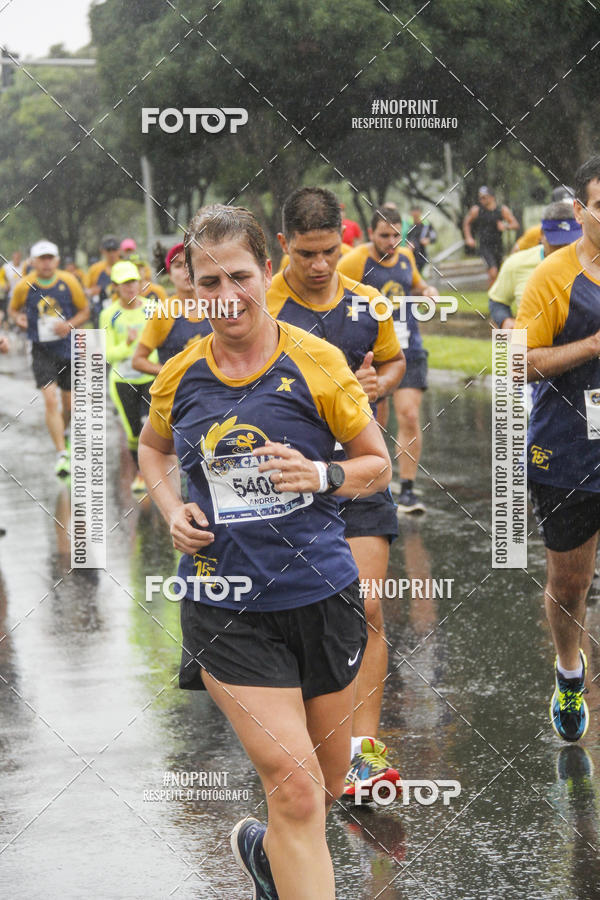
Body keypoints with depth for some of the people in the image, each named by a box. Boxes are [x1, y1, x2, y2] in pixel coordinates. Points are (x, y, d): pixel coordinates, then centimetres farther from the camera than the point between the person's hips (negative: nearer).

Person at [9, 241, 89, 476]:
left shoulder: (69, 282, -6)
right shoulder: (24, 286, -6)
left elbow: (85, 311, 4)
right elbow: (13, 309, 13)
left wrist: (70, 324, -14)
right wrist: (18, 318, -10)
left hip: (69, 348, 2)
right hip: (42, 350, -2)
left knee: (69, 402, 11)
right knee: (50, 399, -17)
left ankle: (62, 432, 45)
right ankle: (62, 453, -17)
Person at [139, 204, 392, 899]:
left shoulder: (316, 361, -6)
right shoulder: (179, 376, 0)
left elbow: (378, 465, 3)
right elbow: (151, 449, 21)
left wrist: (322, 475, -17)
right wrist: (172, 510, 2)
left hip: (320, 594, 1)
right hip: (224, 605, -1)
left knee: (326, 779, 17)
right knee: (295, 789, -13)